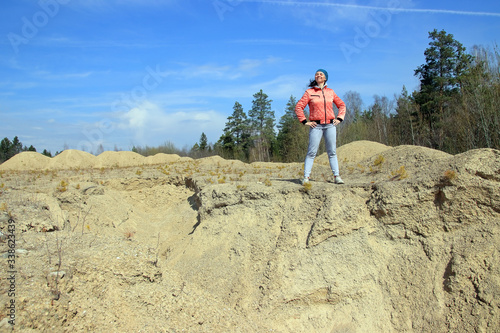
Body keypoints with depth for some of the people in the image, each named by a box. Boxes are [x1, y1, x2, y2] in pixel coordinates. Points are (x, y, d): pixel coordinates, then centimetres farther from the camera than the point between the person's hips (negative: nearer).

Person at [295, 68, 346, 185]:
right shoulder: (309, 92, 4)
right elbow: (298, 107, 1)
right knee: (311, 152, -6)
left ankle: (337, 176, 6)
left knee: (332, 152, 3)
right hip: (316, 126, -3)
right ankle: (306, 177, -4)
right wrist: (305, 121, -5)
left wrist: (339, 118, 8)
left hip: (330, 125, 3)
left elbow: (342, 105, 21)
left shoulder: (330, 92, 12)